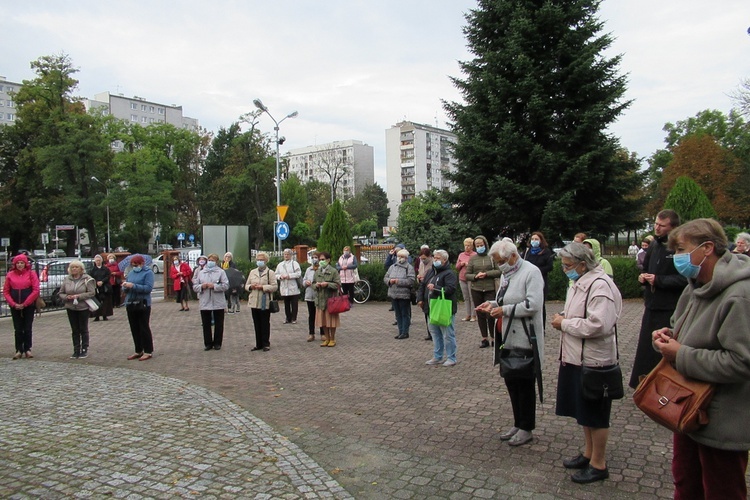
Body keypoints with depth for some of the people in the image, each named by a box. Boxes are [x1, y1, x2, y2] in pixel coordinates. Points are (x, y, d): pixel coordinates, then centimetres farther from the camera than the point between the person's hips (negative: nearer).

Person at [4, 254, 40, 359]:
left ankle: (27, 349, 12)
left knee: (27, 329, 3)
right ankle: (19, 350, 11)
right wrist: (14, 304, -8)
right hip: (15, 307, 2)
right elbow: (5, 291, 4)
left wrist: (24, 304, -10)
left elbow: (36, 290, -7)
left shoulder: (31, 273, -1)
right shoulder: (10, 275, 5)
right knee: (18, 329, 5)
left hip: (28, 306, -2)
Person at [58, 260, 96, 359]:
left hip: (83, 307, -4)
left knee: (83, 329, 4)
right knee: (75, 330, 9)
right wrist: (66, 297, -11)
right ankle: (76, 351, 15)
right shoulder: (66, 279, 7)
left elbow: (92, 293, -12)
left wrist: (78, 296, -20)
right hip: (70, 308, 4)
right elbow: (61, 293, 11)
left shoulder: (87, 279, -5)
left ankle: (84, 350, 13)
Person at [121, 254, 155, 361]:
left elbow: (148, 288, -19)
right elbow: (125, 288, 14)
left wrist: (133, 286, -23)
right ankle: (138, 351, 23)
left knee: (144, 328, 0)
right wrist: (125, 286, -9)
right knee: (134, 329, 12)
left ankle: (148, 351, 8)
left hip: (143, 304, -7)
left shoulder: (148, 272, -8)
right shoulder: (131, 273, 10)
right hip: (130, 304, 7)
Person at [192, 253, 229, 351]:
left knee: (218, 324, 5)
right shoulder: (201, 273, 12)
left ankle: (217, 343, 16)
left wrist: (214, 286, -17)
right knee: (206, 324, 6)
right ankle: (208, 343, 16)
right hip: (205, 303, 3)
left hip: (218, 303, -2)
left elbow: (226, 286, -8)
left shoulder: (221, 272, 2)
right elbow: (195, 286, 9)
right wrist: (202, 286, -11)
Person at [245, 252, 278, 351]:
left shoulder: (270, 272, -2)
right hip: (254, 302, 5)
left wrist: (262, 287, -18)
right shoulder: (252, 272, 14)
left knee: (265, 324, 2)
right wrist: (251, 286, -5)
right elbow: (246, 285, 17)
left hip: (265, 303, -5)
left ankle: (266, 344, 11)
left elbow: (275, 287, -9)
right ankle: (258, 344, 18)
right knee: (257, 325, 10)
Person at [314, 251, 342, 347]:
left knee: (331, 320, 2)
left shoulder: (333, 271, -5)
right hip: (320, 299, 5)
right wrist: (316, 285, -6)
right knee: (323, 321, 9)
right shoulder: (317, 272, 10)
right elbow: (313, 284, 16)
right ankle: (327, 339, 21)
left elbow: (338, 285, -8)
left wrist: (327, 284, -19)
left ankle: (332, 339, 16)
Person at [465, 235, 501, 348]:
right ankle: (485, 339, 16)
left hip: (490, 290, -3)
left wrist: (486, 274, -14)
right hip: (476, 290, 3)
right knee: (480, 315, 7)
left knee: (490, 314, -6)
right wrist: (475, 276, -12)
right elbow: (467, 275, 6)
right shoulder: (472, 259, 6)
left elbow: (499, 272, -5)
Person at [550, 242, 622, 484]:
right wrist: (563, 320, 7)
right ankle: (588, 453, 37)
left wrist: (564, 324, -19)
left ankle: (598, 464, 21)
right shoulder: (580, 282, 12)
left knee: (595, 414, 6)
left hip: (593, 360, -10)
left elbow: (598, 325, -29)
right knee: (583, 410, 21)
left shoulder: (600, 286, -21)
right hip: (576, 357, 10)